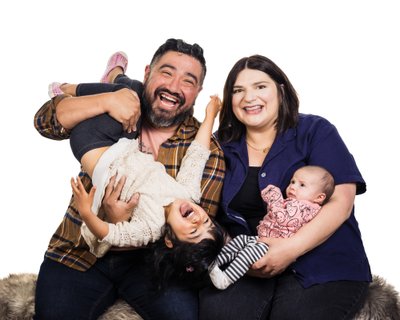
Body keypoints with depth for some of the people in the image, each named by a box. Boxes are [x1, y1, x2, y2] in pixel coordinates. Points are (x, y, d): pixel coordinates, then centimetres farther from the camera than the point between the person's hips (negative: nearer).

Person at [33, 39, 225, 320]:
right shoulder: (114, 115, 1)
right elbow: (46, 121, -9)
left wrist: (122, 224, -25)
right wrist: (108, 100, -25)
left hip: (151, 256, -1)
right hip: (80, 255, 1)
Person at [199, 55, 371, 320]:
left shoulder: (316, 131, 3)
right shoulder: (223, 147, 12)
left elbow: (340, 202, -7)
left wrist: (291, 248, -21)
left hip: (321, 264, -1)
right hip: (243, 266, 2)